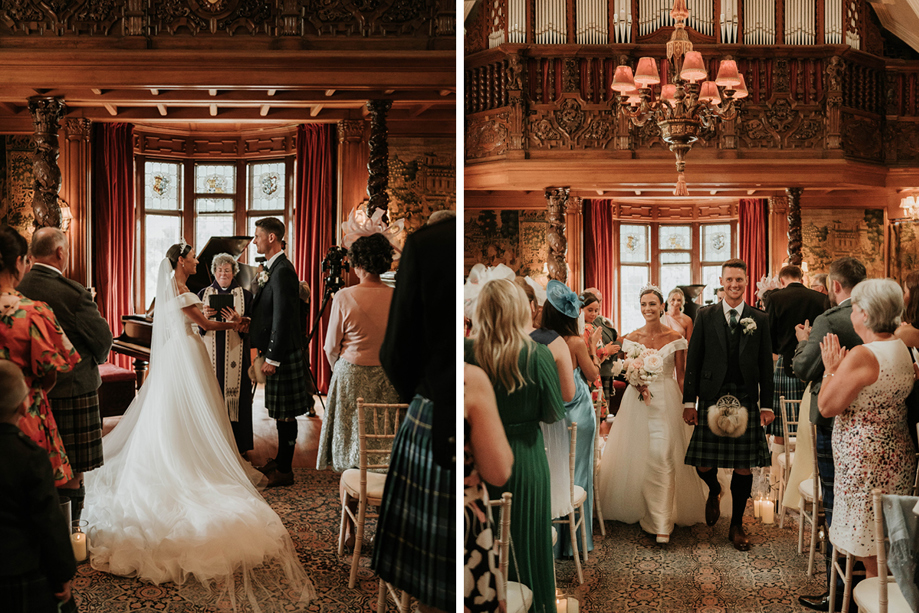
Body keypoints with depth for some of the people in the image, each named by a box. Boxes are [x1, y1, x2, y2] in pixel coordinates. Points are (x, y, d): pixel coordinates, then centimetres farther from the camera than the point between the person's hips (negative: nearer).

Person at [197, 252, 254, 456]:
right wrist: (204, 316, -15)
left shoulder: (245, 295, 7)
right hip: (210, 352, 1)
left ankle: (238, 444, 6)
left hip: (235, 353, -1)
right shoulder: (204, 293, 12)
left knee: (235, 392, -2)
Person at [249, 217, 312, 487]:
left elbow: (283, 318, -21)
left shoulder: (282, 272, -19)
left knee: (284, 413, -1)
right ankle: (280, 460, 30)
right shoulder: (271, 268, 13)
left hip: (283, 353, -10)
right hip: (275, 350, 10)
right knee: (279, 411, 18)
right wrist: (264, 350, 16)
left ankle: (285, 471, 7)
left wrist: (272, 358, -19)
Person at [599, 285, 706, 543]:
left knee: (663, 456, -10)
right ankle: (638, 508, 25)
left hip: (666, 401, -2)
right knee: (636, 457, 5)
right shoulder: (631, 338, 4)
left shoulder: (675, 338, 1)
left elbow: (681, 377, 3)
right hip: (637, 401, 2)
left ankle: (662, 523, -5)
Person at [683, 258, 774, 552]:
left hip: (746, 400, 1)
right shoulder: (705, 316, 5)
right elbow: (693, 359, 3)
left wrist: (767, 404, 1)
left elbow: (766, 365, 7)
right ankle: (714, 492, 36)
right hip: (712, 398, 0)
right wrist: (689, 401, -1)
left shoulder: (759, 319, 7)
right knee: (704, 464, 0)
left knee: (744, 466, 4)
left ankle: (736, 526, 21)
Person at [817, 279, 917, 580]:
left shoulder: (863, 355, -21)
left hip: (867, 462, -9)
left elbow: (827, 407, -17)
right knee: (888, 551, 19)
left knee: (872, 558, 2)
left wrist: (831, 369, -5)